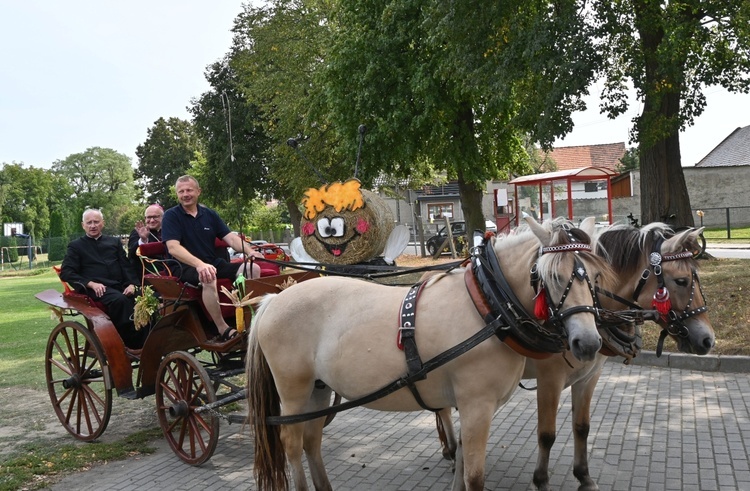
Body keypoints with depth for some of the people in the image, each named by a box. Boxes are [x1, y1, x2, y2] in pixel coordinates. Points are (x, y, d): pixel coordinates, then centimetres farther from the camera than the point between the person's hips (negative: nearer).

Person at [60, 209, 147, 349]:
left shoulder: (114, 242, 26)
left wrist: (131, 284, -3)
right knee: (119, 299, -37)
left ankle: (143, 343, -33)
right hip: (96, 289, -3)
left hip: (119, 286, 3)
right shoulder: (76, 246, 17)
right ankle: (130, 343, -36)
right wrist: (91, 283, -10)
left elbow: (126, 266, 19)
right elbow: (66, 273, 5)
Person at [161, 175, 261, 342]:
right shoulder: (171, 216, -2)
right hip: (187, 268, -5)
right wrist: (199, 264, -34)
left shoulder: (210, 214, 13)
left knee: (253, 268, -14)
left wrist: (249, 251, -15)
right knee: (208, 278, -39)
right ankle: (223, 329, -31)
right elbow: (173, 248, -17)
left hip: (214, 263, 6)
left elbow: (231, 238, 7)